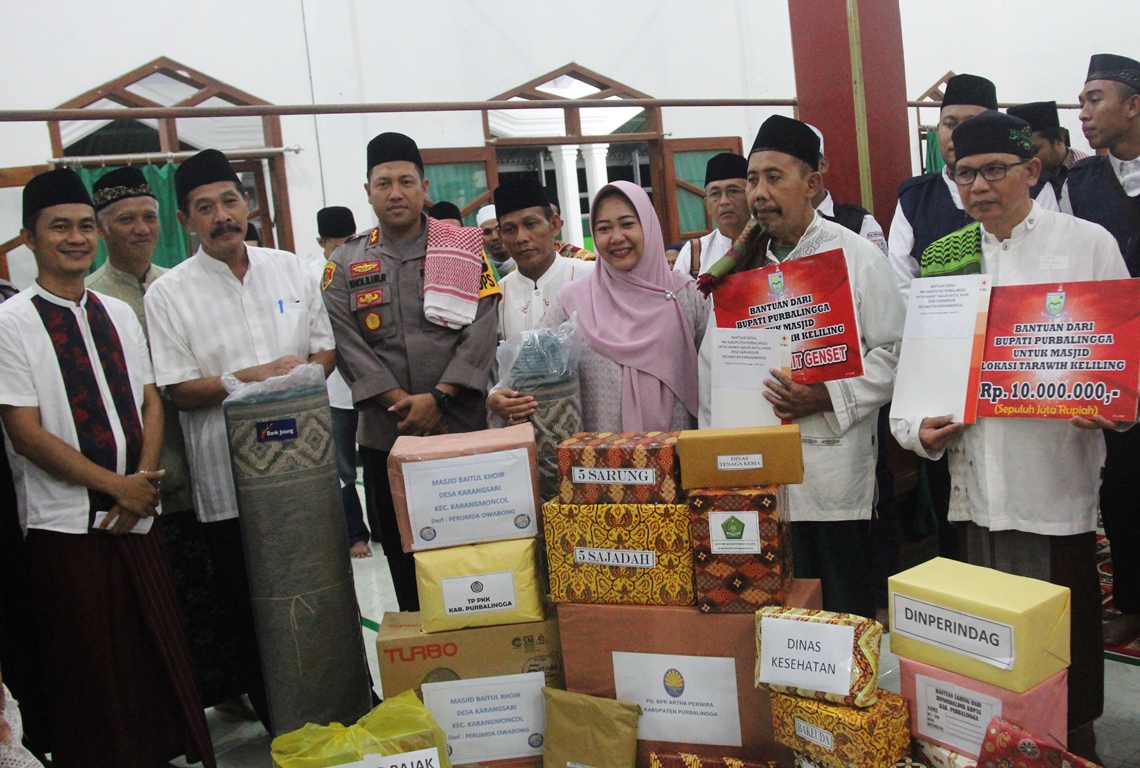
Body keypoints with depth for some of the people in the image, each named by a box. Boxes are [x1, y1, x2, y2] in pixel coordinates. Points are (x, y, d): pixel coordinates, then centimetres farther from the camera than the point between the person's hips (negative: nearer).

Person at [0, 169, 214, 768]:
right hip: (66, 523, -4)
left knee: (160, 649, 11)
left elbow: (151, 403, 8)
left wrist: (144, 481, -8)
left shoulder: (119, 314, 9)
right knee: (89, 668, 7)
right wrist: (117, 486, -13)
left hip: (138, 515, 5)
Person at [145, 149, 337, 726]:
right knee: (251, 613, 7)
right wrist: (244, 379, -18)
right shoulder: (168, 294, -3)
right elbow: (178, 391, -7)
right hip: (228, 481, -3)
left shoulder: (290, 269, 8)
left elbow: (326, 348, 12)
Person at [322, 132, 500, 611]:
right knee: (404, 561, 10)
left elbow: (481, 332, -4)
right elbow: (348, 346, -2)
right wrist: (403, 405, -12)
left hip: (463, 429, -1)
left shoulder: (465, 250, 5)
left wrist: (438, 398, -15)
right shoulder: (345, 265, 8)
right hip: (386, 438, 2)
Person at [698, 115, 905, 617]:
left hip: (832, 472, -4)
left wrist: (829, 397, -18)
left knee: (844, 610, 6)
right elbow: (714, 363, 12)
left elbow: (893, 350, -5)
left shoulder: (855, 256, -2)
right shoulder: (739, 264, 10)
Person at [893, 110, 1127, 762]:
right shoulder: (943, 257, 9)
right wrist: (918, 427, -5)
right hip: (977, 471, 3)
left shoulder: (1087, 243, 1)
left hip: (1057, 471, -3)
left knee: (1066, 620, 6)